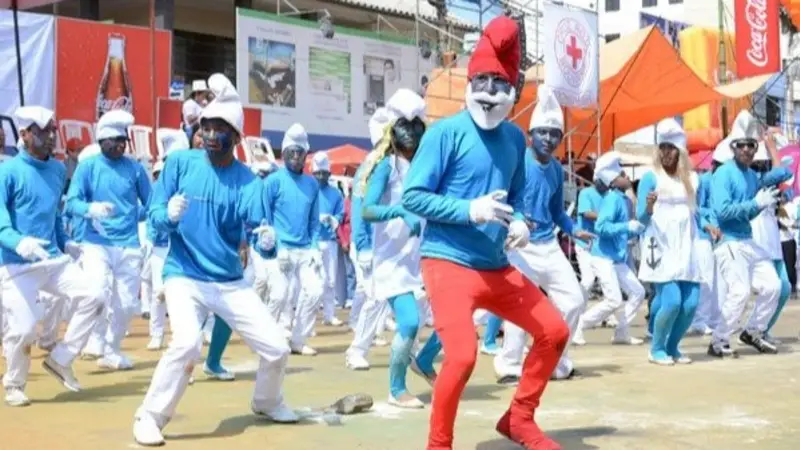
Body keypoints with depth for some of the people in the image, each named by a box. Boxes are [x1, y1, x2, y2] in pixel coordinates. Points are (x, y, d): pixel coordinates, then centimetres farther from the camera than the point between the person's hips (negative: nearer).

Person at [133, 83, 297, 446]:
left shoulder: (248, 181, -4)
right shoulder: (180, 163, -5)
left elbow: (256, 226, -14)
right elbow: (153, 213, -6)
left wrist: (266, 240, -37)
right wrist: (169, 215, -29)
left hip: (231, 282, 3)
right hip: (184, 276, -3)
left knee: (276, 348, 3)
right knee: (187, 343, -29)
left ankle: (267, 402, 36)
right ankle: (150, 417, -8)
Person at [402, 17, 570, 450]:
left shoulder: (515, 137, 8)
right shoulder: (446, 132, -11)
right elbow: (412, 196, -12)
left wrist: (519, 222, -2)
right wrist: (469, 210, -22)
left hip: (497, 267, 7)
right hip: (448, 264, -7)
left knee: (554, 332, 9)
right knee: (462, 355, -21)